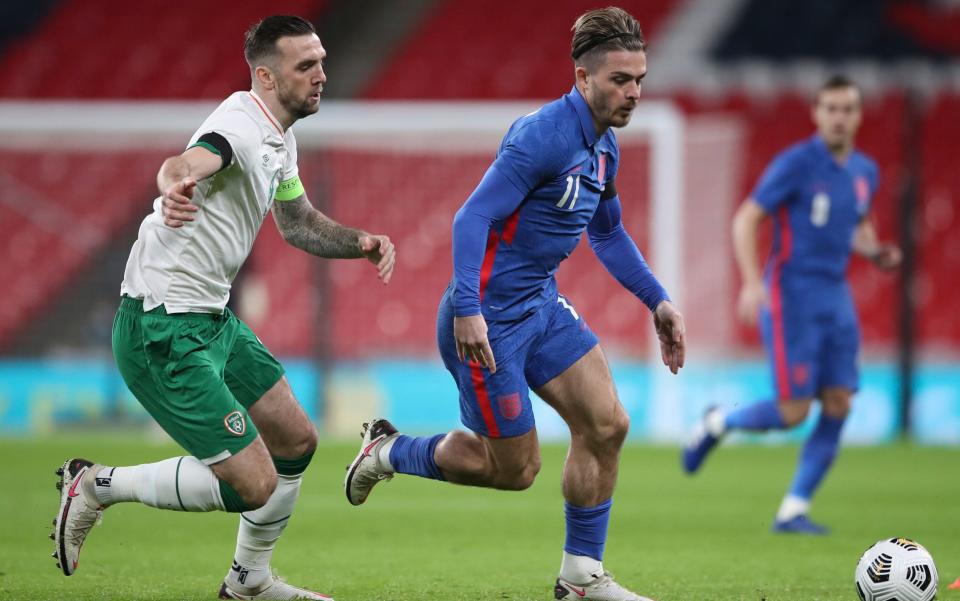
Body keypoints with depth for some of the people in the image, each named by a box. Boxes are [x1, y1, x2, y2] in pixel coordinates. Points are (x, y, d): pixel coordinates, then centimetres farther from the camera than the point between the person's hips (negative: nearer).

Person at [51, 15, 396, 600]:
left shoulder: (280, 141, 11)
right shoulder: (241, 126, -20)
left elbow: (298, 222, 28)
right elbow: (184, 165, -43)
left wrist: (362, 242, 10)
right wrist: (174, 187, -67)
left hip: (213, 320, 10)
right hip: (164, 330, -10)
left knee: (297, 442, 16)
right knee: (253, 484, -12)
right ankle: (97, 486, 3)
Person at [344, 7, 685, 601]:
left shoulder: (603, 146, 7)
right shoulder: (543, 135, -22)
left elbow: (608, 233, 23)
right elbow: (473, 218, -25)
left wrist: (658, 302, 17)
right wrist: (467, 310, -33)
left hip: (541, 304, 9)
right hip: (487, 319, -9)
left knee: (607, 424, -1)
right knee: (515, 468, 0)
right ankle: (390, 451, 24)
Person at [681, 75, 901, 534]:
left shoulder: (865, 172, 10)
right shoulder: (796, 163, -11)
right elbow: (746, 219, -11)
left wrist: (877, 253, 4)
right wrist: (751, 283, -23)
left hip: (836, 297, 7)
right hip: (792, 294, -7)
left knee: (839, 406, -4)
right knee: (794, 411, -12)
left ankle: (793, 511, 3)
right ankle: (718, 423, 18)